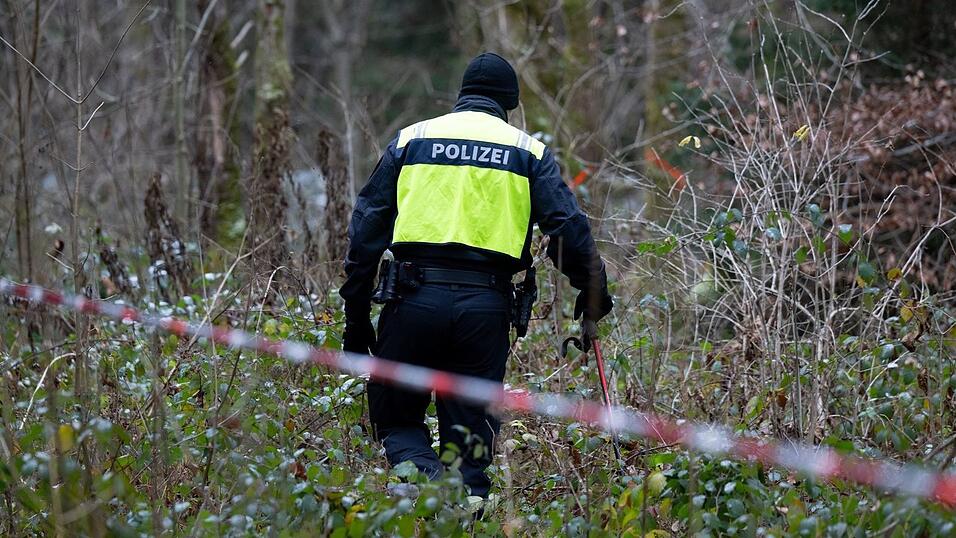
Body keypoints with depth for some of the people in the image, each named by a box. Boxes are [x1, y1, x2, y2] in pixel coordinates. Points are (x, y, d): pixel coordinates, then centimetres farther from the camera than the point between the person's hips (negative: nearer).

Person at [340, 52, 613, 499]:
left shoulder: (410, 140, 14)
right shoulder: (528, 151, 13)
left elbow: (367, 228, 9)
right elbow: (569, 229, 3)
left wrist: (356, 314, 12)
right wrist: (593, 294, 15)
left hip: (414, 298, 0)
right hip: (486, 307, 0)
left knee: (395, 418, 11)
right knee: (469, 437, 9)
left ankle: (425, 477, -17)